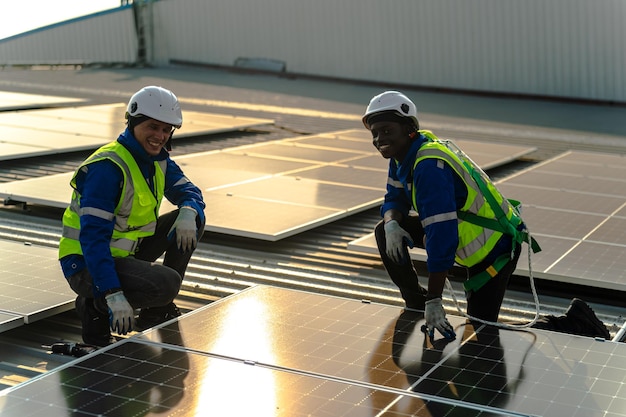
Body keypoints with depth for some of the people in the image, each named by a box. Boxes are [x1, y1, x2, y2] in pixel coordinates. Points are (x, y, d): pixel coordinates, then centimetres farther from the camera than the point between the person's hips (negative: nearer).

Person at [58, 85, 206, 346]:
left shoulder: (158, 160, 4)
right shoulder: (107, 168, -24)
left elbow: (188, 190, 8)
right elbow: (93, 236, -29)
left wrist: (188, 212, -20)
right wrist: (113, 296, -35)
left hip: (126, 251, 9)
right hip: (86, 264, -9)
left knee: (192, 220, 4)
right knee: (167, 284, -30)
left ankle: (157, 312, 10)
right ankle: (95, 306, -4)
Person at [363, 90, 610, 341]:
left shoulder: (429, 166, -30)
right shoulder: (404, 152, 0)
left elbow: (441, 236, -35)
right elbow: (395, 198, 11)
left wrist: (434, 301, -34)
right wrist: (391, 224, -15)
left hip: (495, 247, -9)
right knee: (386, 230, 3)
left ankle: (573, 323, 8)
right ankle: (416, 304, 14)